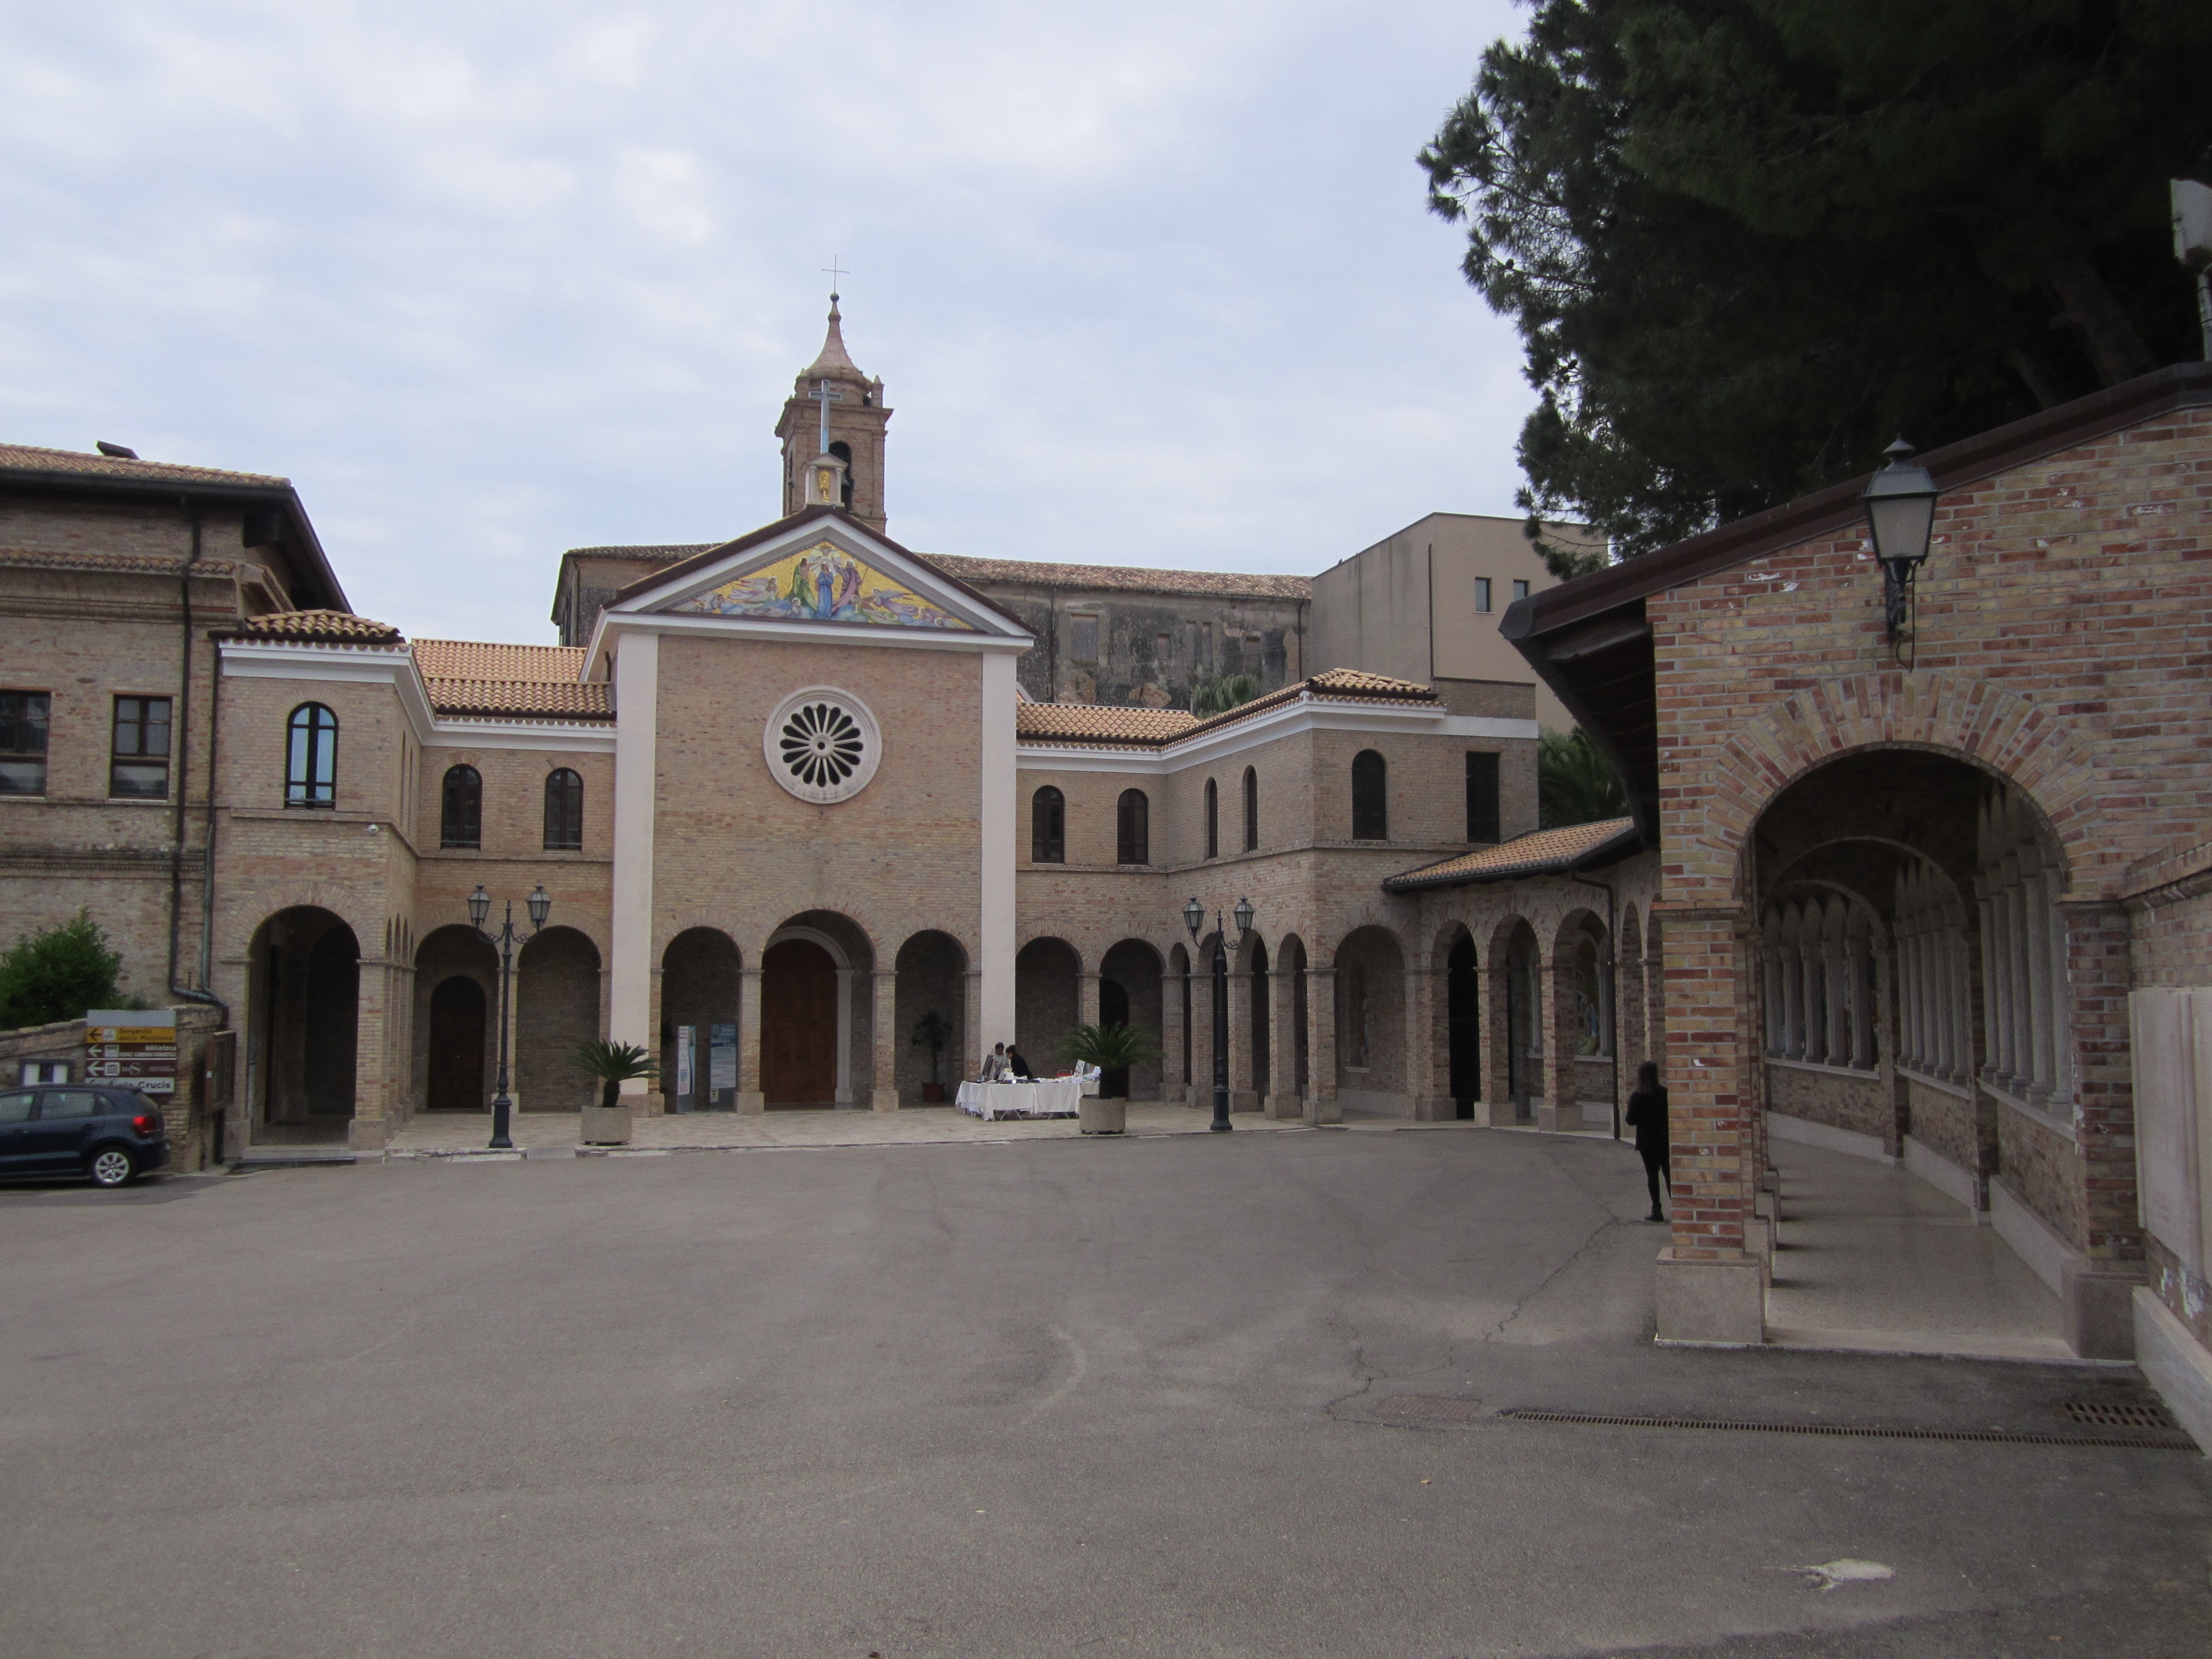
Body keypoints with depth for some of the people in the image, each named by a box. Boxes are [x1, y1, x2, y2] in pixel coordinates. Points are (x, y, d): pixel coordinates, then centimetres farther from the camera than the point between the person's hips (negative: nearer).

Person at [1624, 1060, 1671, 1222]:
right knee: (1669, 1174, 12)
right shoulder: (1665, 1093, -2)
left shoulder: (1637, 1097, -11)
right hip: (1665, 1141, 3)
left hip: (1647, 1142, -3)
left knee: (1652, 1175, 1)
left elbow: (1631, 1121, -10)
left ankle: (1657, 1210, 0)